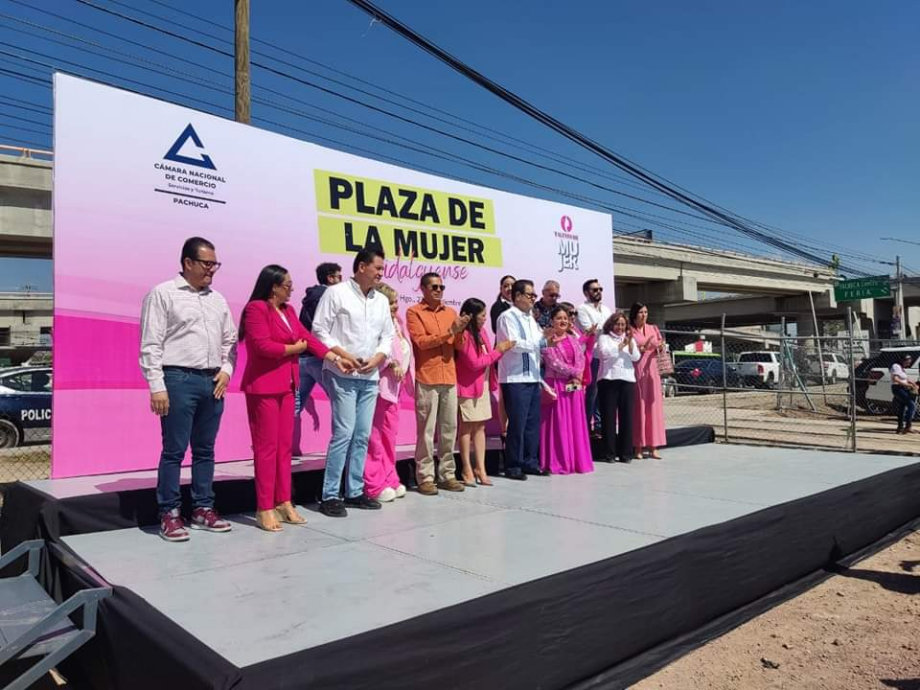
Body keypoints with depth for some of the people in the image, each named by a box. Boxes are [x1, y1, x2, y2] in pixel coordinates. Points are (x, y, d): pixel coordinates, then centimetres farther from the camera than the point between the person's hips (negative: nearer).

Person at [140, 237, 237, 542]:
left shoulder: (218, 299, 15)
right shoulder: (163, 294, -2)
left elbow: (230, 340, 20)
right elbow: (151, 345, -7)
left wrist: (226, 370, 4)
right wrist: (157, 387, -12)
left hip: (213, 382, 6)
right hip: (179, 380, -5)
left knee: (205, 450, 11)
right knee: (174, 450, -1)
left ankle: (203, 509, 20)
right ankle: (169, 514, 9)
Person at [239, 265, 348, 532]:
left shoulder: (288, 310, 14)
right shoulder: (256, 309, -10)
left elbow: (307, 337, 12)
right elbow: (263, 345, -20)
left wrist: (335, 358, 7)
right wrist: (295, 348, -6)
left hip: (286, 386, 8)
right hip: (263, 387, -8)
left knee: (284, 446, 10)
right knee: (266, 447, -3)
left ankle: (283, 502, 18)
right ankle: (265, 508, 4)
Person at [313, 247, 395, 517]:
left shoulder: (382, 301, 13)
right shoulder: (336, 293, -3)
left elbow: (388, 336, 15)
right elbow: (319, 330, -7)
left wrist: (375, 360, -2)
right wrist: (344, 356, -15)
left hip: (370, 377, 6)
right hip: (342, 375, -6)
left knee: (362, 436, 8)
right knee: (344, 434, -9)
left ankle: (355, 492, 18)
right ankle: (330, 495, 0)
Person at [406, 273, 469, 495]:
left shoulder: (450, 312, 16)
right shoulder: (414, 312, 1)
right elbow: (421, 341, -10)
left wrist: (461, 330, -8)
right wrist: (449, 332, -14)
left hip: (449, 378, 5)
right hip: (427, 379, -5)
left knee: (449, 428, 7)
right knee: (426, 430, -5)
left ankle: (447, 474, 15)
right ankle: (425, 477, 1)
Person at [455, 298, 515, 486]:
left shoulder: (481, 332, 9)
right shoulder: (464, 335, -14)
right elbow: (474, 363, -16)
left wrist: (501, 349, -4)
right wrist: (498, 351, -9)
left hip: (483, 384, 7)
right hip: (468, 386, -7)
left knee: (480, 427, 7)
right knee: (467, 427, 1)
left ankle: (480, 469, 10)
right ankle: (467, 470, 8)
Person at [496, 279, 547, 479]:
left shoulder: (531, 320, 19)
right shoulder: (508, 317, -6)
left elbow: (539, 342, 20)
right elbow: (514, 343, -16)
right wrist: (539, 342, -12)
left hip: (533, 378, 8)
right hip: (515, 379, -8)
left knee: (533, 423, 11)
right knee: (517, 423, -3)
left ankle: (530, 462, 21)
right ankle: (513, 466, 7)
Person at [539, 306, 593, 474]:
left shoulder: (573, 339, 15)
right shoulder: (548, 340, -3)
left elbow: (581, 359, 7)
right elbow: (553, 362, -12)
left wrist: (577, 376, -10)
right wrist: (573, 372, -12)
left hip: (575, 384, 5)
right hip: (556, 384, -5)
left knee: (576, 423, 6)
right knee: (558, 423, -4)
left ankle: (577, 460, 12)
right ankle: (558, 463, 1)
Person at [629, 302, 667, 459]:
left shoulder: (653, 329, 14)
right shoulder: (629, 331, 0)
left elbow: (660, 349, 16)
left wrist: (660, 347, -6)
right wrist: (643, 348, -17)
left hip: (652, 371, 4)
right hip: (636, 371, -4)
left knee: (653, 406, 2)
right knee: (638, 407, -3)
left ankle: (653, 447, 7)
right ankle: (638, 447, 2)